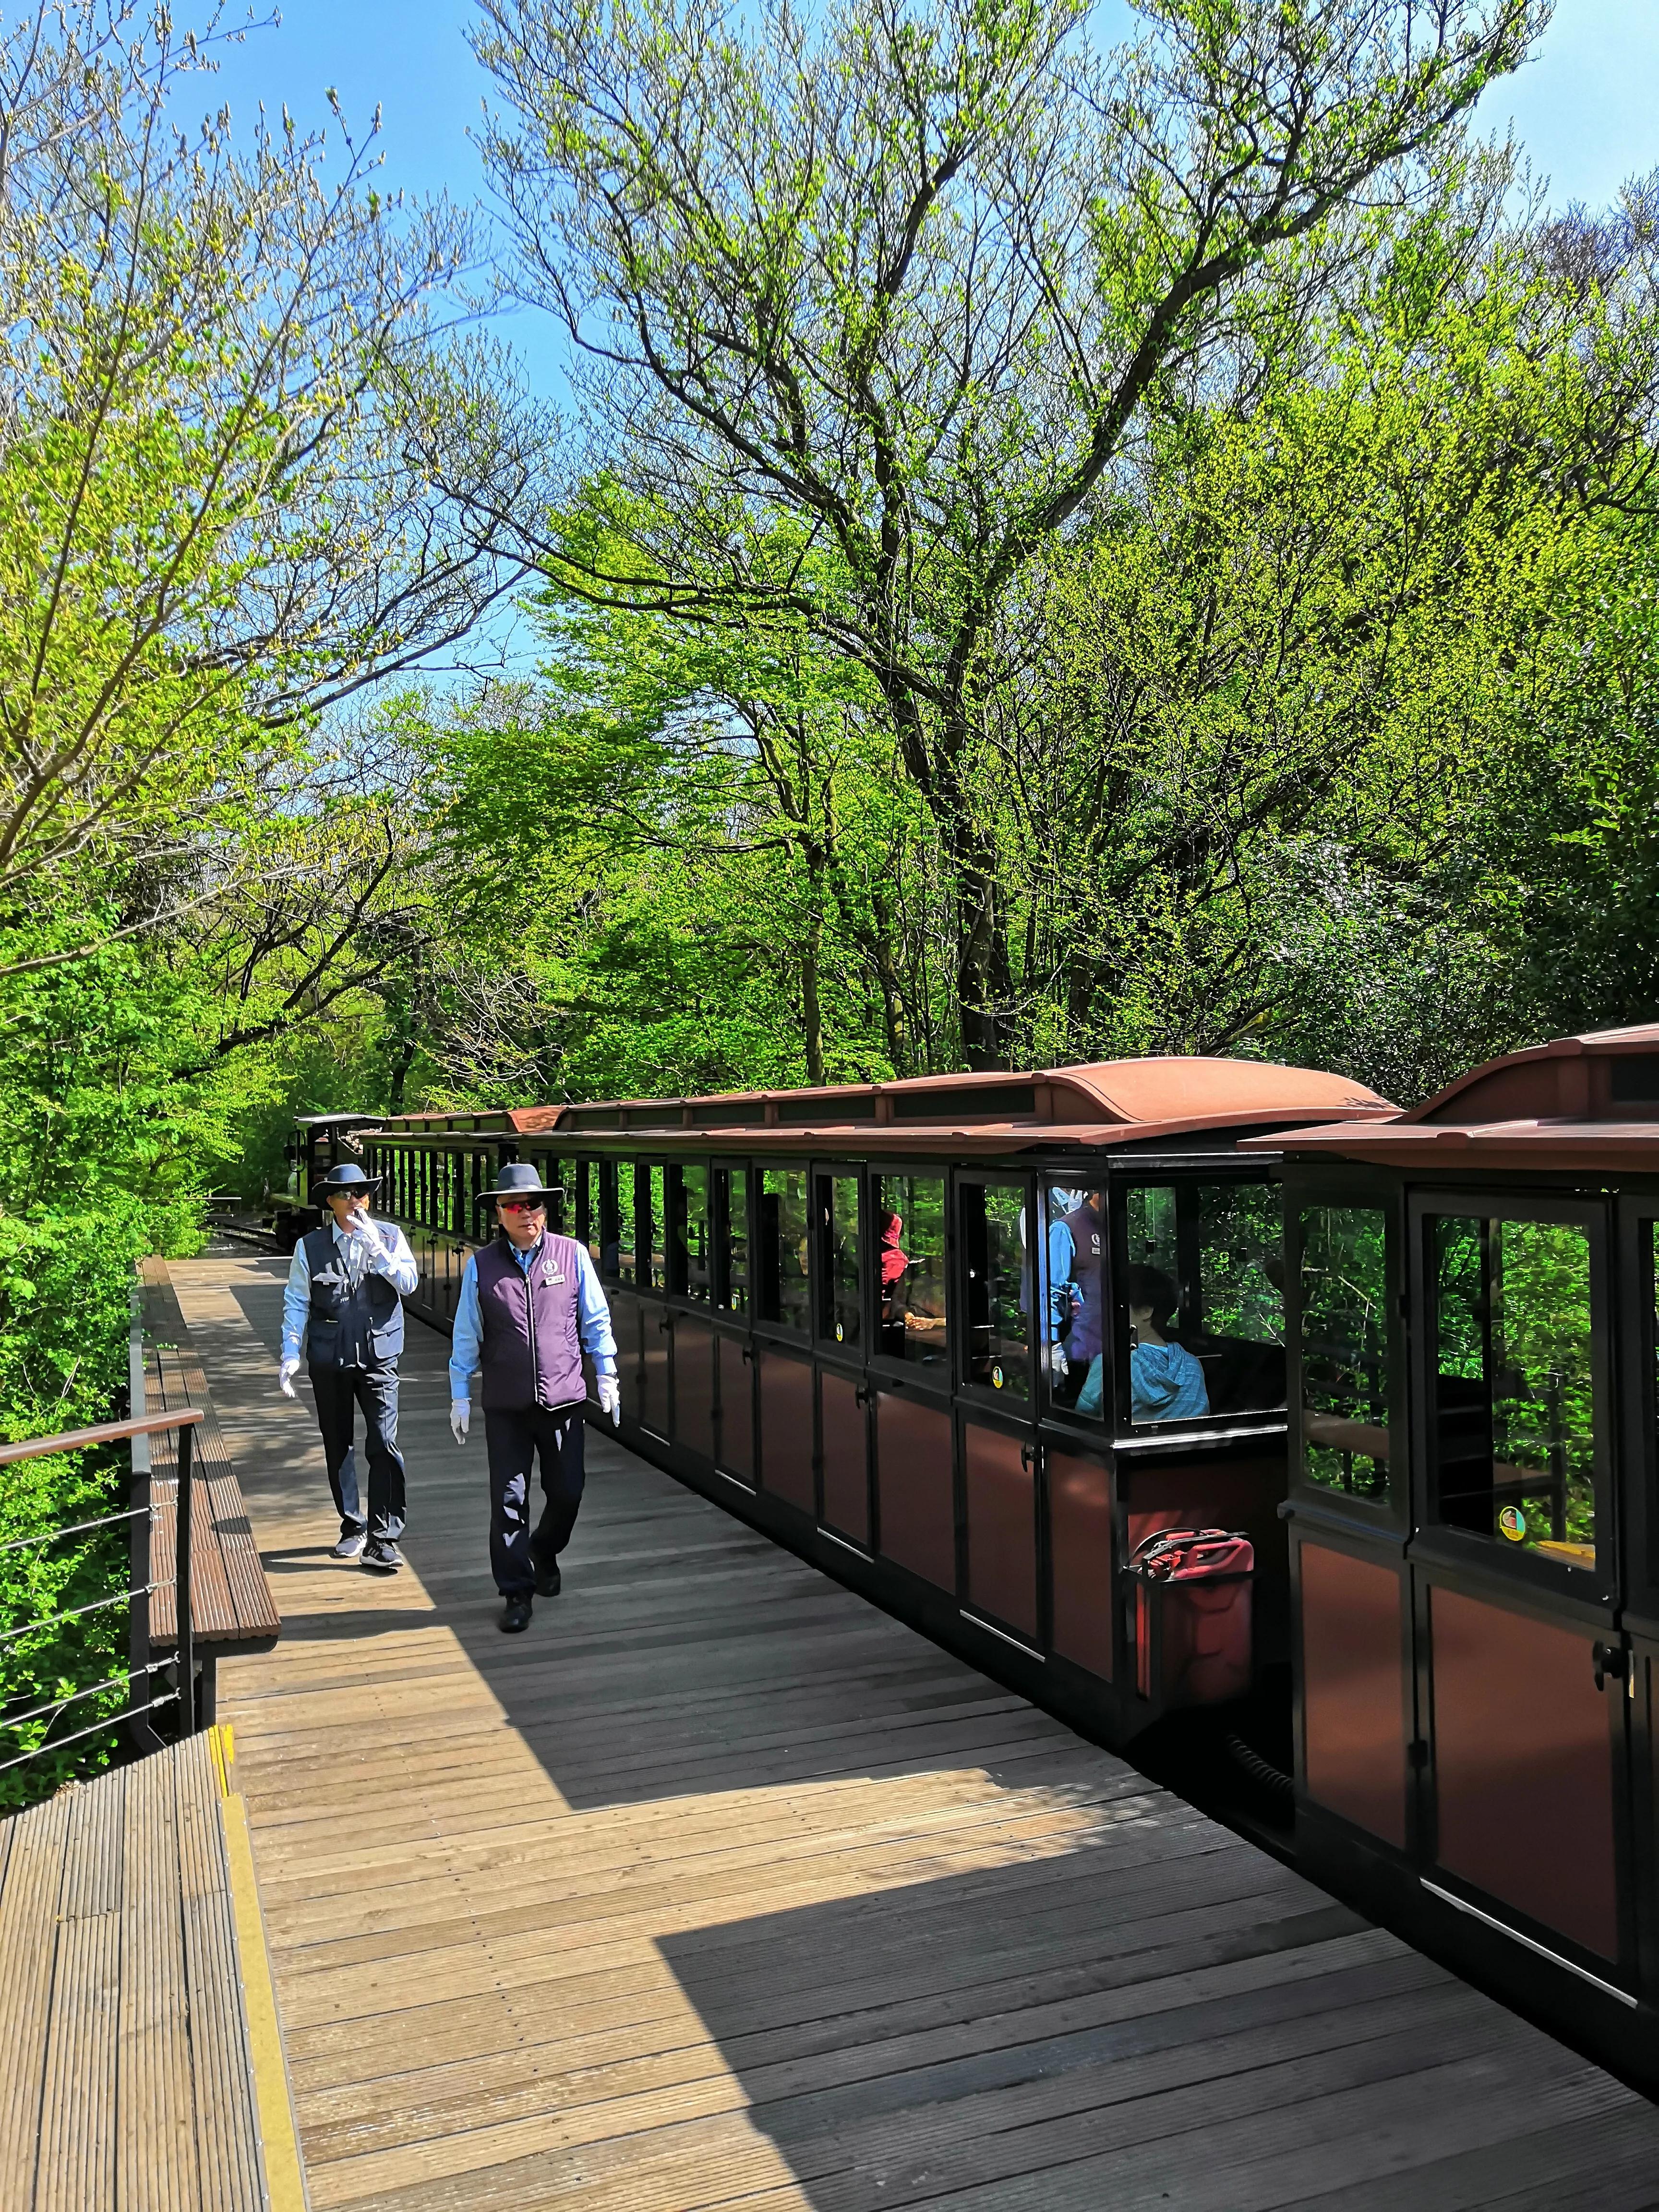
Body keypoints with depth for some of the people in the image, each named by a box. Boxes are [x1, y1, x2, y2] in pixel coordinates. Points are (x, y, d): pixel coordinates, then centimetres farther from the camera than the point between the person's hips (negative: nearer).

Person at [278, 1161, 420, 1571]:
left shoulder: (391, 1237, 1)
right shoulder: (310, 1246, 1)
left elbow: (408, 1283, -10)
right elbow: (296, 1303, 3)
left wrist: (374, 1247, -20)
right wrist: (290, 1356, -4)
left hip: (378, 1358, -1)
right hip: (329, 1361, 2)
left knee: (384, 1445, -10)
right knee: (338, 1447, 12)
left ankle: (383, 1537, -4)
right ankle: (353, 1527, 28)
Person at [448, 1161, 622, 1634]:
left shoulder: (572, 1255, -1)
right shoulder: (481, 1266, 0)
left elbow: (595, 1319, 6)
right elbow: (466, 1335, 5)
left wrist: (606, 1374, 4)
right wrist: (460, 1395, 5)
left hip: (564, 1398, 0)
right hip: (506, 1405, 0)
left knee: (567, 1491, 7)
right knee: (508, 1499, 3)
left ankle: (545, 1552, 38)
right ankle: (516, 1592, 17)